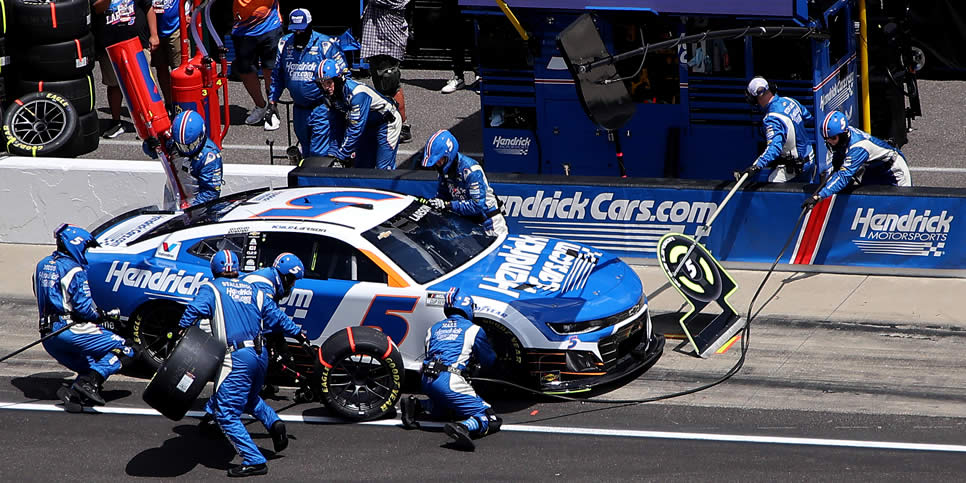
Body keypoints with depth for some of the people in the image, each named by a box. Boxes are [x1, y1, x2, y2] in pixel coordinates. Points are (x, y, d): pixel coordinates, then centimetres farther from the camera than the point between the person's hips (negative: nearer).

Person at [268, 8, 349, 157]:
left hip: (322, 108, -6)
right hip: (300, 109, 6)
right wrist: (272, 101, 11)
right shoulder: (285, 44, 5)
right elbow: (277, 75, 17)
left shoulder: (325, 45, -11)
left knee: (319, 154, -11)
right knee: (306, 152, 15)